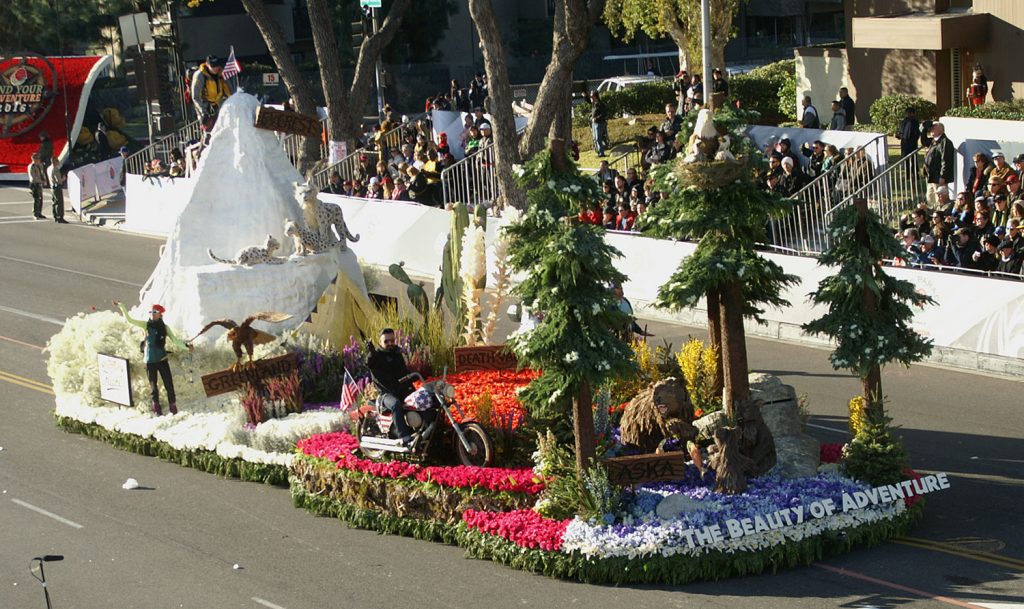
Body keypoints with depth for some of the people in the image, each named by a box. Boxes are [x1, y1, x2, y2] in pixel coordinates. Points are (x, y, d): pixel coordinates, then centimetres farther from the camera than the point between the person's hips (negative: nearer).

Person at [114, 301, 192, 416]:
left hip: (162, 360, 0)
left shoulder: (164, 328, 3)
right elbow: (129, 320, 0)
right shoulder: (146, 325, 3)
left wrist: (186, 345, -13)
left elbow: (175, 341, 3)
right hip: (150, 361, 1)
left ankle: (173, 408, 3)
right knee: (153, 386, 7)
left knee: (169, 384, -4)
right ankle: (156, 409, 15)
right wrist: (122, 307, -6)